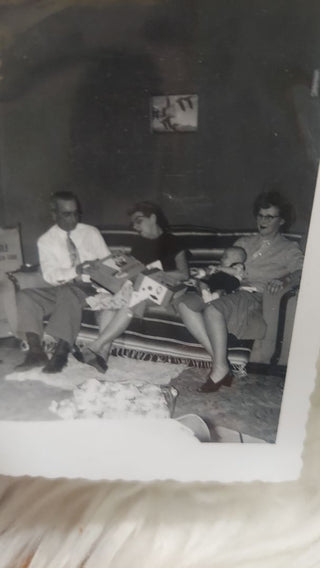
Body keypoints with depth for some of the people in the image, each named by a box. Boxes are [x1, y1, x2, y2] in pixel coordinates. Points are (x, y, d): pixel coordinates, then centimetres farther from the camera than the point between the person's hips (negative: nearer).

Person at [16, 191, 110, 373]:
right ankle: (36, 351, -24)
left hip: (90, 288, -2)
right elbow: (49, 274, -5)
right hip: (60, 289, 2)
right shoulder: (46, 240, 7)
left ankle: (61, 352, -35)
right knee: (25, 296, -22)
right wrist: (75, 271, -21)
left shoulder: (92, 233, 8)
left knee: (67, 292, -36)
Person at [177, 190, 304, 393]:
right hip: (229, 290, 6)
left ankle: (221, 368, -19)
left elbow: (302, 270, -6)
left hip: (253, 296, -6)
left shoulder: (289, 249, 13)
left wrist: (283, 280, -28)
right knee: (185, 303, -20)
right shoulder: (244, 242, 29)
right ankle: (217, 357, -20)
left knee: (212, 308, -35)